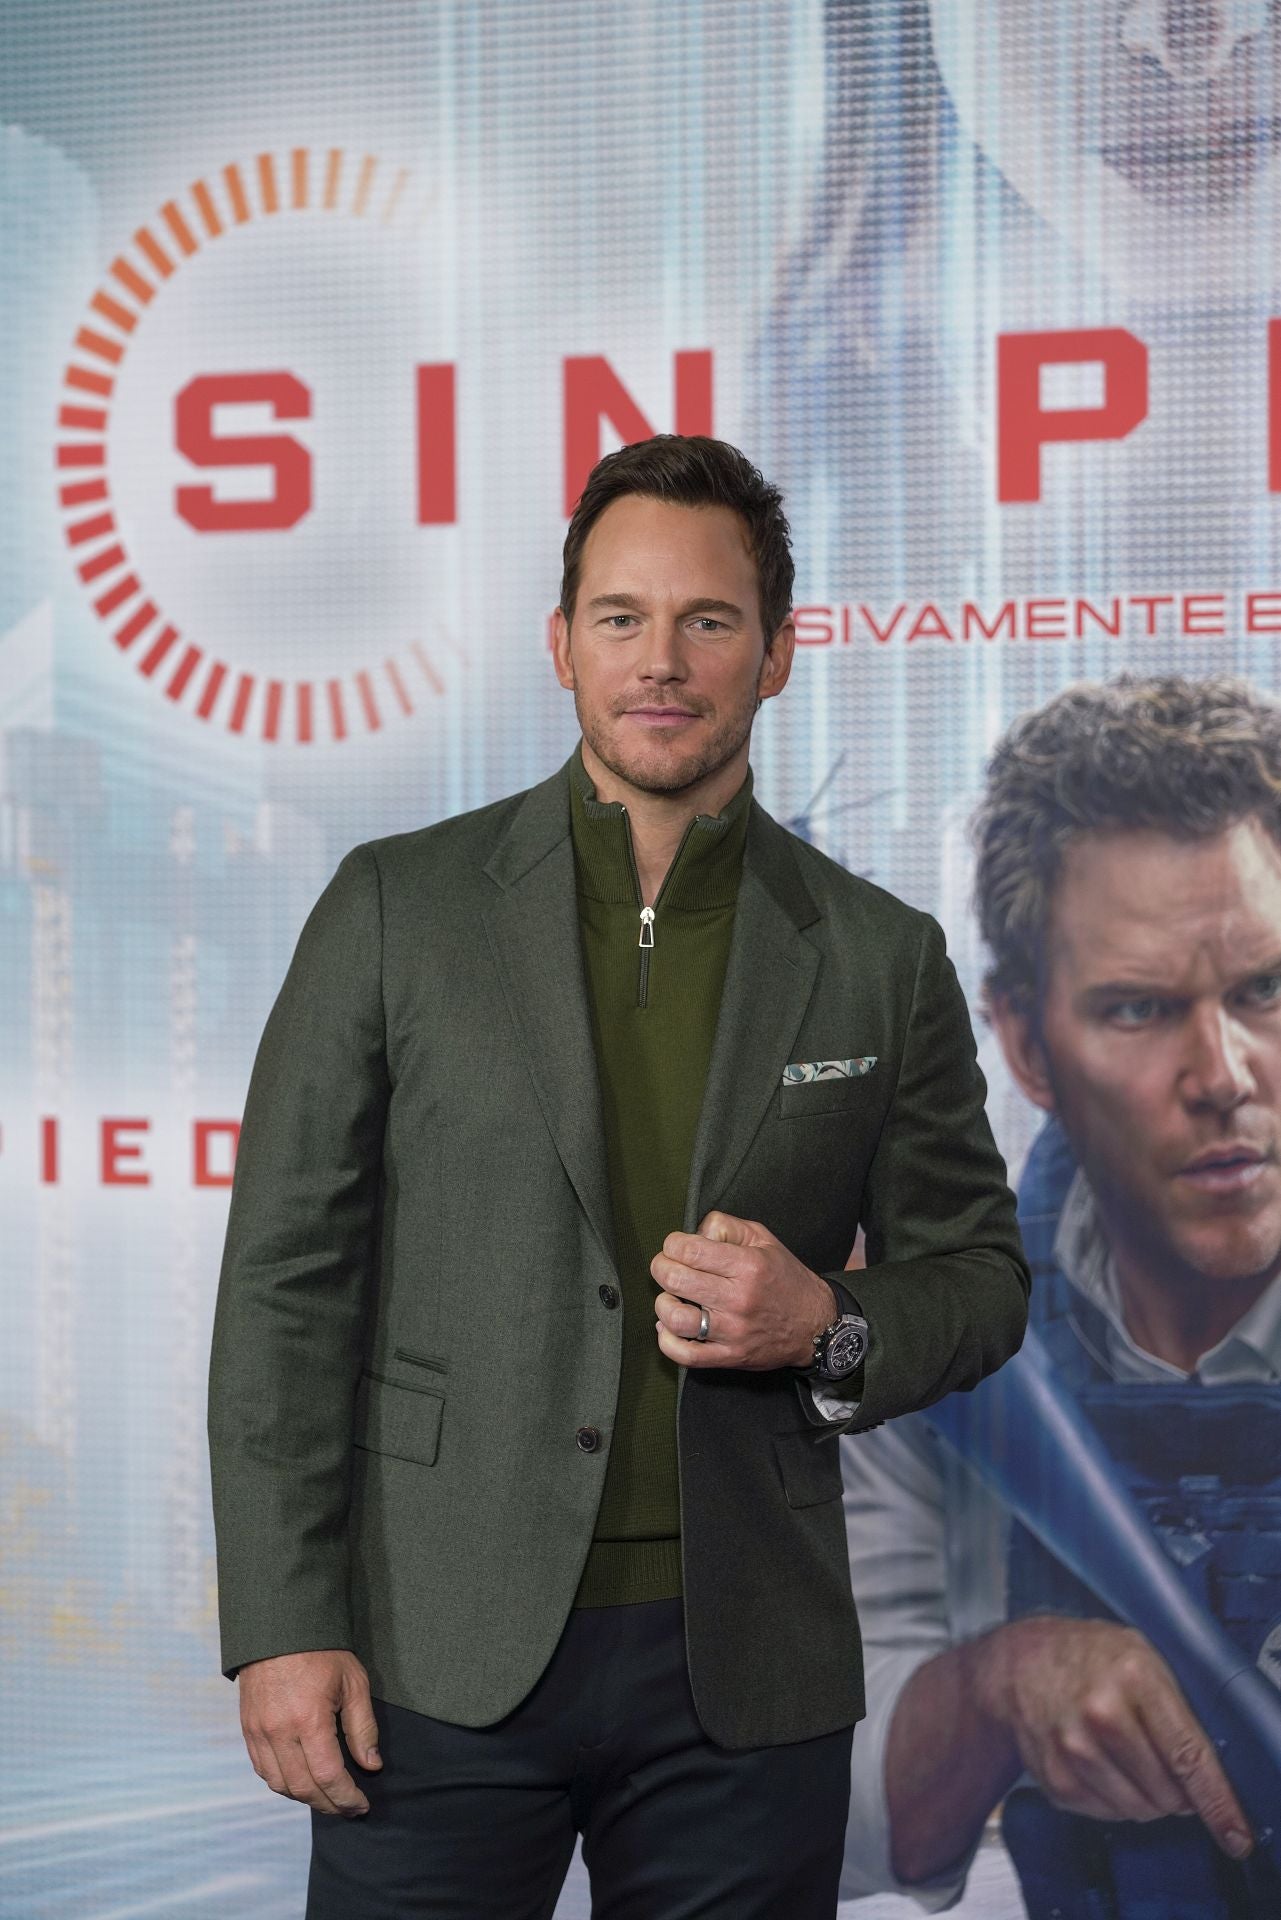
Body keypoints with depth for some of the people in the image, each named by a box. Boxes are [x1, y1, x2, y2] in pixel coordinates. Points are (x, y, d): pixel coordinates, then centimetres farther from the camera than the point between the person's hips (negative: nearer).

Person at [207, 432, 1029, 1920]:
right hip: (441, 1665, -1)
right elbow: (286, 1278, 1)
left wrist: (830, 1331, -9)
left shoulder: (881, 959, 6)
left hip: (747, 1682, 1)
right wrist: (282, 1626, -6)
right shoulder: (397, 907, 2)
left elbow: (976, 1272, 14)